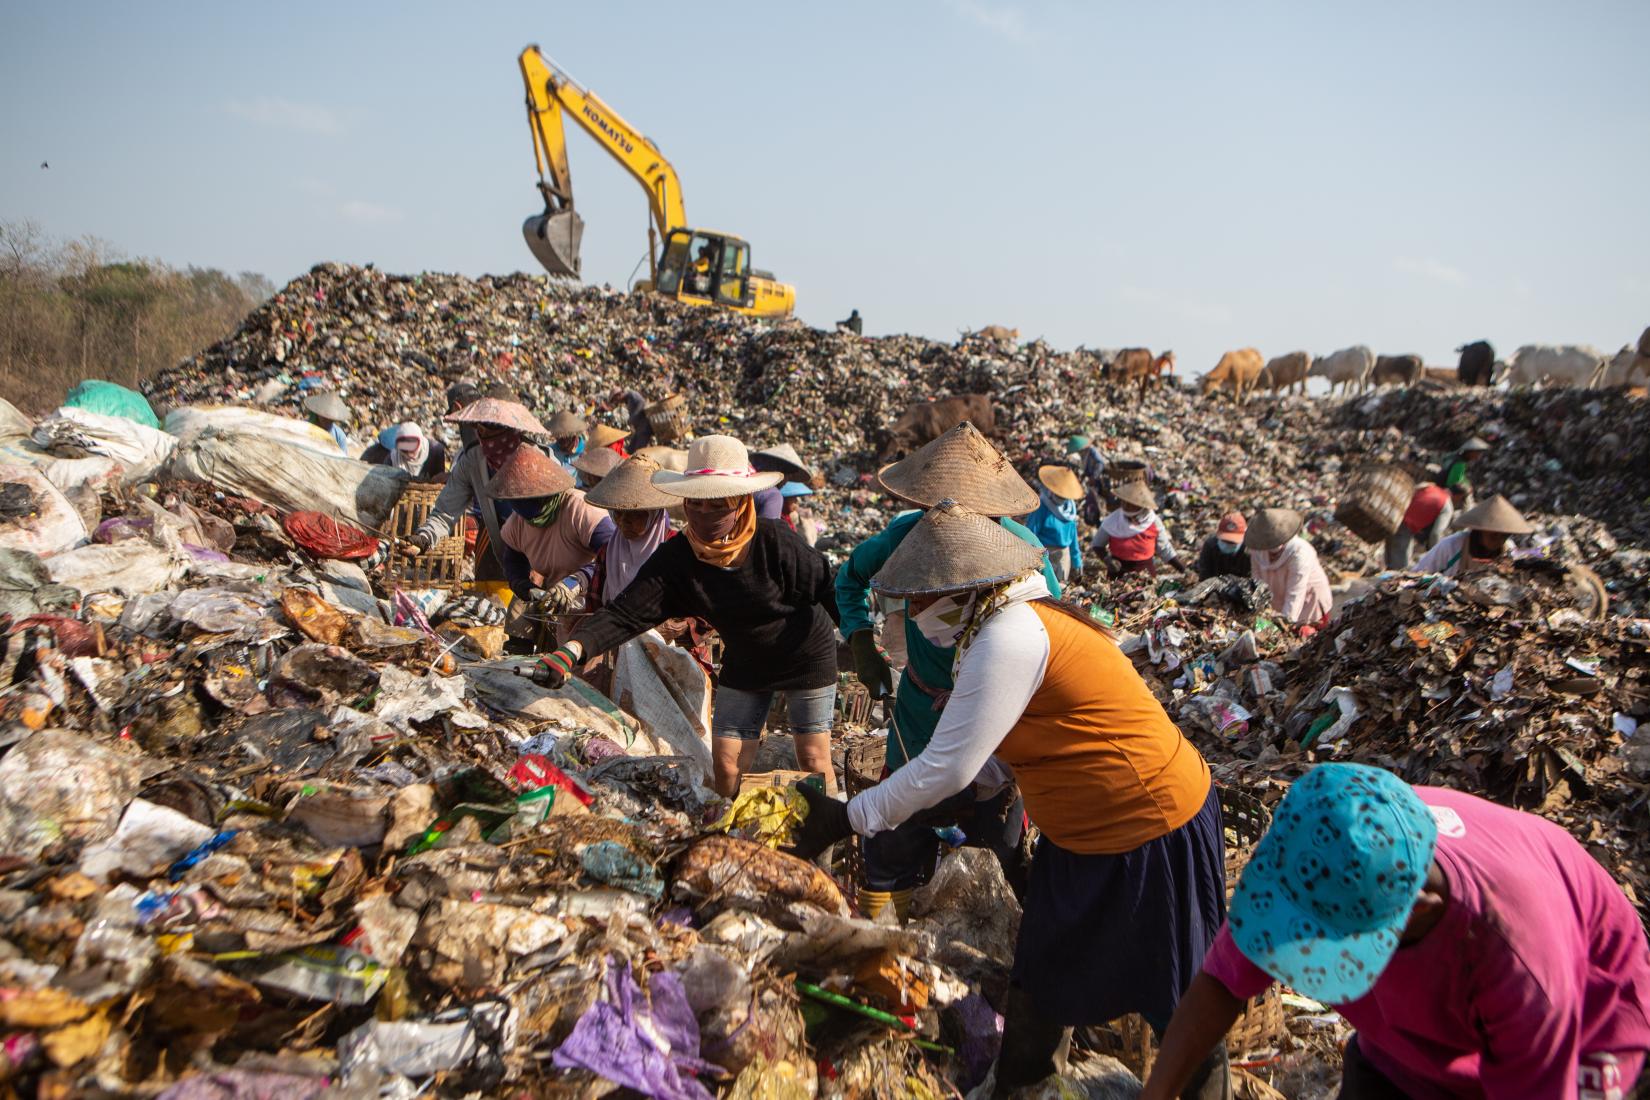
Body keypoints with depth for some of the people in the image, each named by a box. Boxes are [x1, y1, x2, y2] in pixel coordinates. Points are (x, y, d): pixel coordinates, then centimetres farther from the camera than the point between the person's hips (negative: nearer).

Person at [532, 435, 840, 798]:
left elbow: (830, 591, -17)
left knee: (814, 760, 2)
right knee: (725, 762, 4)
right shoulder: (675, 560, -20)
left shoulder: (774, 541, -28)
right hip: (745, 663, 3)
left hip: (807, 657, -3)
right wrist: (571, 650, -45)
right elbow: (625, 614, -29)